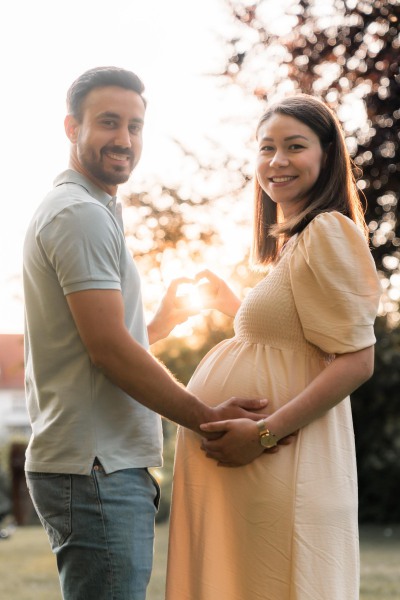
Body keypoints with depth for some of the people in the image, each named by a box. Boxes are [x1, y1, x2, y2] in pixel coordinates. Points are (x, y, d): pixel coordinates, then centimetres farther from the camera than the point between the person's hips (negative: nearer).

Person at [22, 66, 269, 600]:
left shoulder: (75, 210, 21)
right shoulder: (83, 214, -12)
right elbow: (108, 348, -18)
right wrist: (207, 418, -11)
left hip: (100, 465, 11)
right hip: (98, 470, -11)